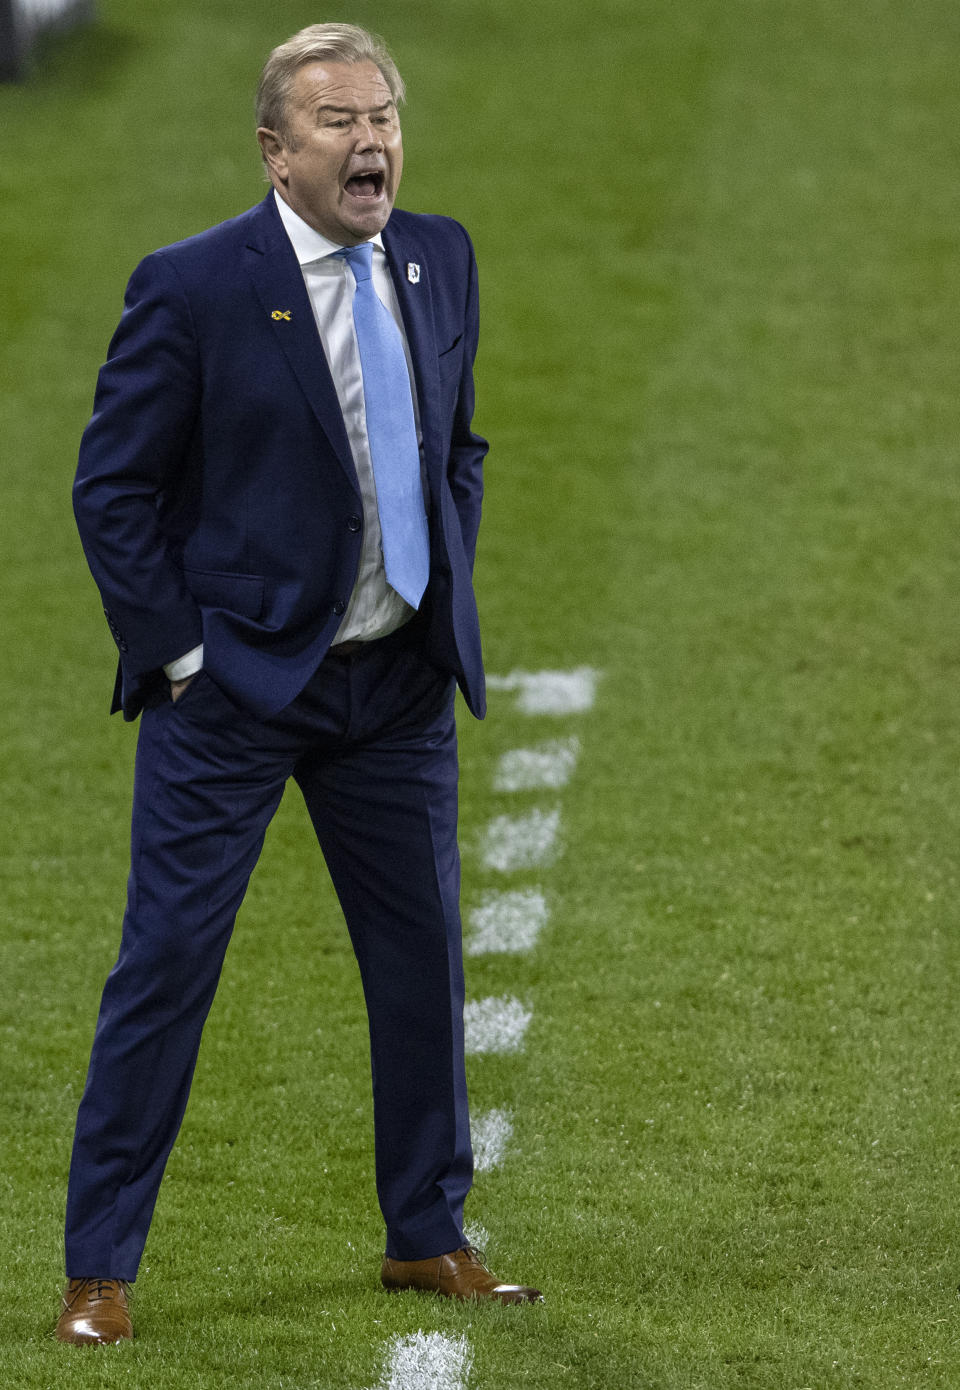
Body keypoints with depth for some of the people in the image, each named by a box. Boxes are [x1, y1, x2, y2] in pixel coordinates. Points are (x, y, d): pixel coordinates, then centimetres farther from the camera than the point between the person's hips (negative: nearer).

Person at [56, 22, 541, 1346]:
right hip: (233, 687, -5)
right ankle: (100, 1266, 5)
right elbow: (112, 488, -8)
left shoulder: (440, 259, 4)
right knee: (167, 963, -3)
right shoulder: (193, 287, -13)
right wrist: (180, 652, -10)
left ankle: (428, 1236, 27)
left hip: (398, 686, 5)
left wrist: (447, 599, 8)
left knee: (424, 955, 12)